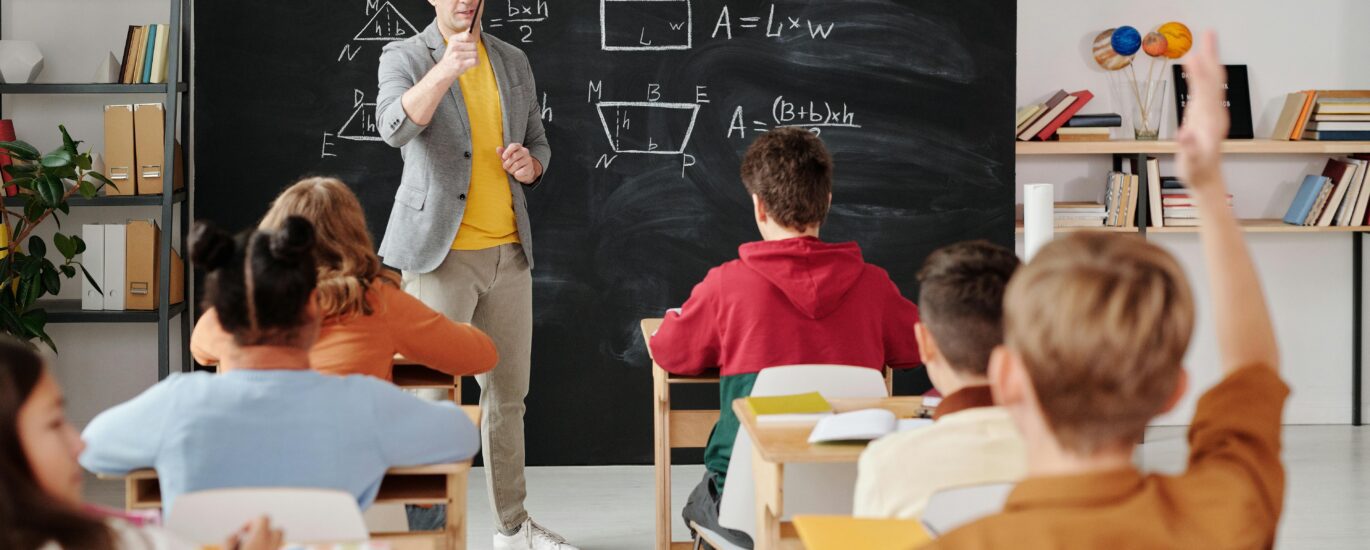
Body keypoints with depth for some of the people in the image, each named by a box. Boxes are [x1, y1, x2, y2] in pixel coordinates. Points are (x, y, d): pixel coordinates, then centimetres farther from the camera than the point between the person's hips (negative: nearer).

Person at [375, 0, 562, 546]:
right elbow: (395, 128, -24)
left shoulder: (513, 62, 12)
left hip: (509, 251, 6)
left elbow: (538, 143, 20)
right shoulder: (404, 57, -4)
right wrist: (443, 72, -40)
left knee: (508, 393, 13)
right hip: (441, 253, -5)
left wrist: (529, 164, -4)